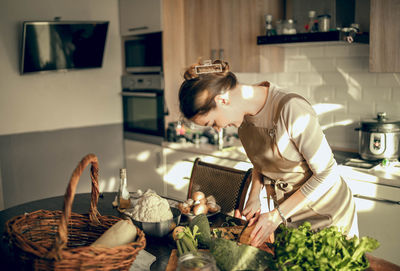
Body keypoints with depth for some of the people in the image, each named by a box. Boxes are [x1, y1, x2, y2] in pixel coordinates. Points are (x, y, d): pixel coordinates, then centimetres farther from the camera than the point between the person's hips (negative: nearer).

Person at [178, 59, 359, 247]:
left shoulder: (291, 109, -30)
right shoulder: (243, 116, -7)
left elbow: (326, 174, -24)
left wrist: (276, 215, -21)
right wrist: (254, 197, -4)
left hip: (328, 213, -5)